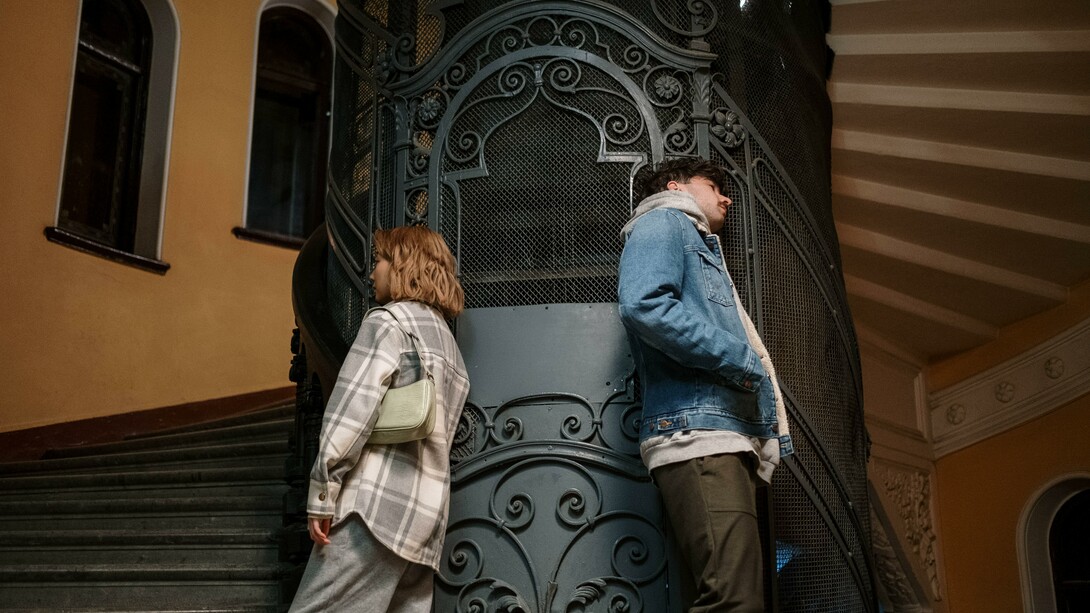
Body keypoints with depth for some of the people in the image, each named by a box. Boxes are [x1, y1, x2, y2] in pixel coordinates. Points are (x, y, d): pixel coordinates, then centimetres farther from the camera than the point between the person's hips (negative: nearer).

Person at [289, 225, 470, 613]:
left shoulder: (389, 320, 1)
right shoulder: (449, 345, 27)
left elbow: (353, 409, -10)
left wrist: (322, 493, -10)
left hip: (381, 503, -9)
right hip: (427, 513, 9)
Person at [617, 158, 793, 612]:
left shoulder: (702, 247, 34)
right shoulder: (663, 222, 7)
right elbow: (643, 304, -16)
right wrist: (740, 360, -10)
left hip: (727, 436, 10)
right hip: (697, 433, -10)